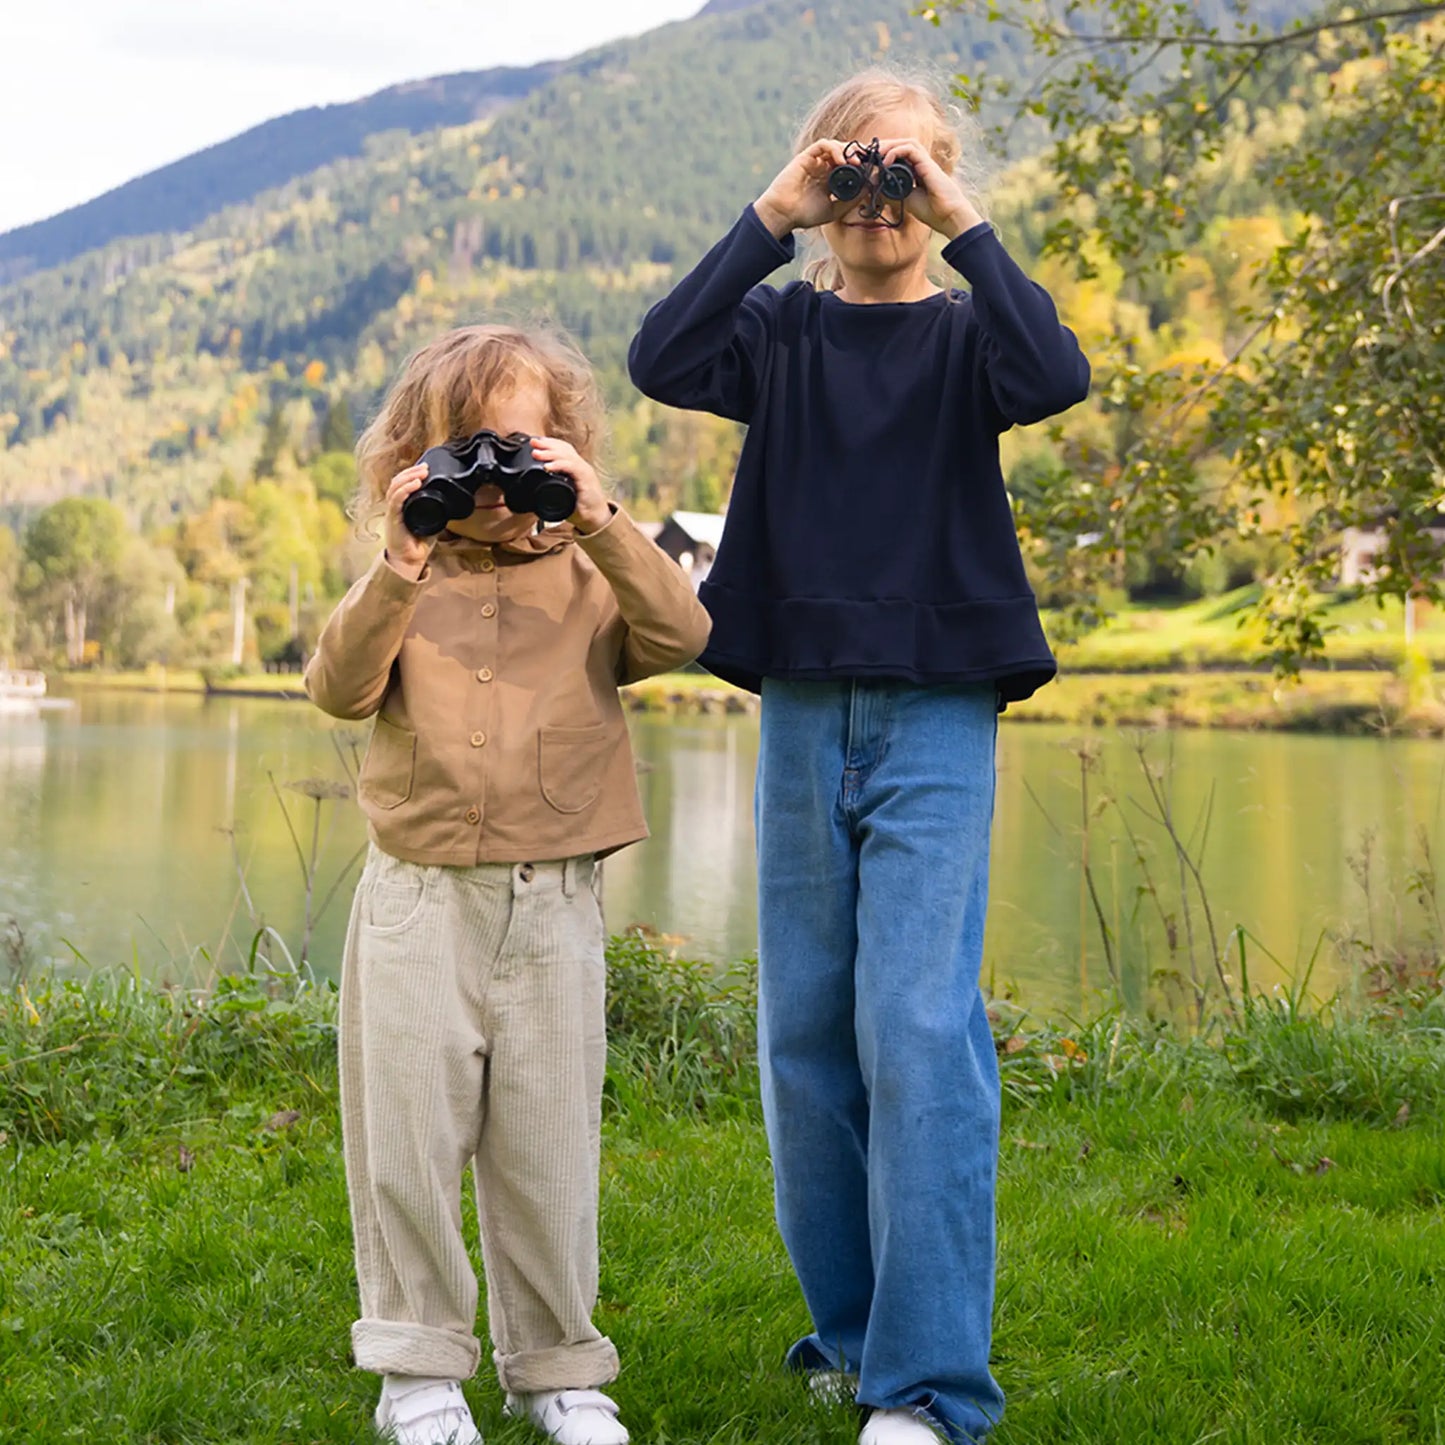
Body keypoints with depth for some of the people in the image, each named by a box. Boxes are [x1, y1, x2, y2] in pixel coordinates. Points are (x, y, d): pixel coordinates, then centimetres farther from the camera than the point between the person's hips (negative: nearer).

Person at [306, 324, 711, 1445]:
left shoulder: (591, 578, 6)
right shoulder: (405, 582, 7)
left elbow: (681, 635, -13)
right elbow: (339, 687, -8)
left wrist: (601, 521, -20)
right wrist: (400, 567, -18)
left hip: (555, 903, 0)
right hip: (419, 899, 0)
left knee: (549, 1143, 7)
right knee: (408, 1132, 3)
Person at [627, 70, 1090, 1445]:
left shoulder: (964, 331, 5)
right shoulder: (783, 327, 9)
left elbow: (1056, 378, -17)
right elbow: (660, 361, -10)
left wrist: (967, 229, -13)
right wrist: (767, 222, -11)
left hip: (937, 721, -3)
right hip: (801, 713, 3)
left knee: (919, 1030, -11)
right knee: (804, 1038, 8)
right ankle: (851, 1329, 24)